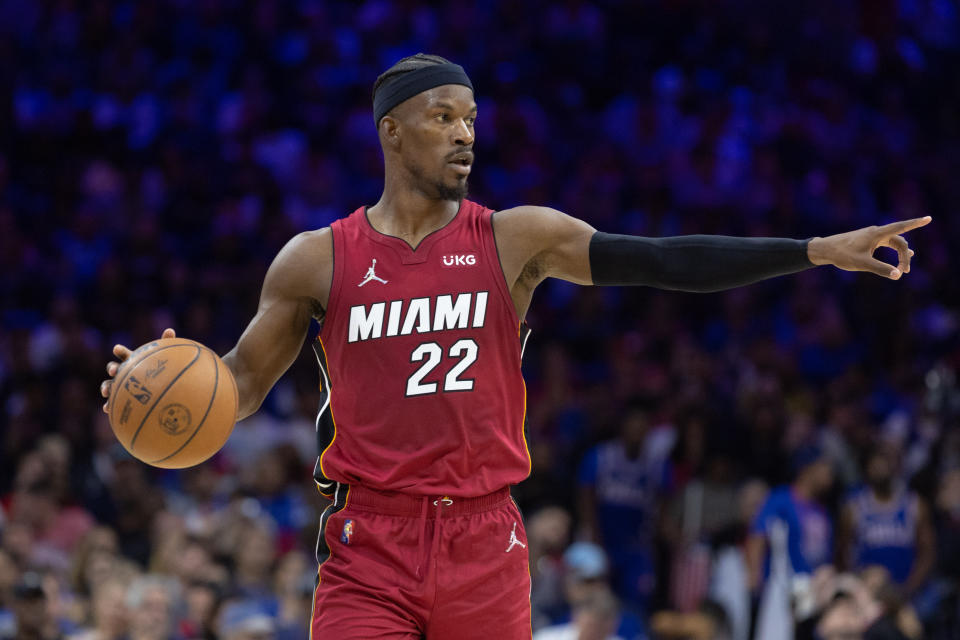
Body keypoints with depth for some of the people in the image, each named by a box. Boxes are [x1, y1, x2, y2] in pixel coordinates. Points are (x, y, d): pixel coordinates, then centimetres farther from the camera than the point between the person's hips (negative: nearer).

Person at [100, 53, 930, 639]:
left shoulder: (515, 240, 3)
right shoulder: (317, 261, 3)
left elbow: (660, 261, -3)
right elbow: (242, 384, 11)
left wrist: (815, 251, -11)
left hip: (484, 544, 1)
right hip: (369, 546, -1)